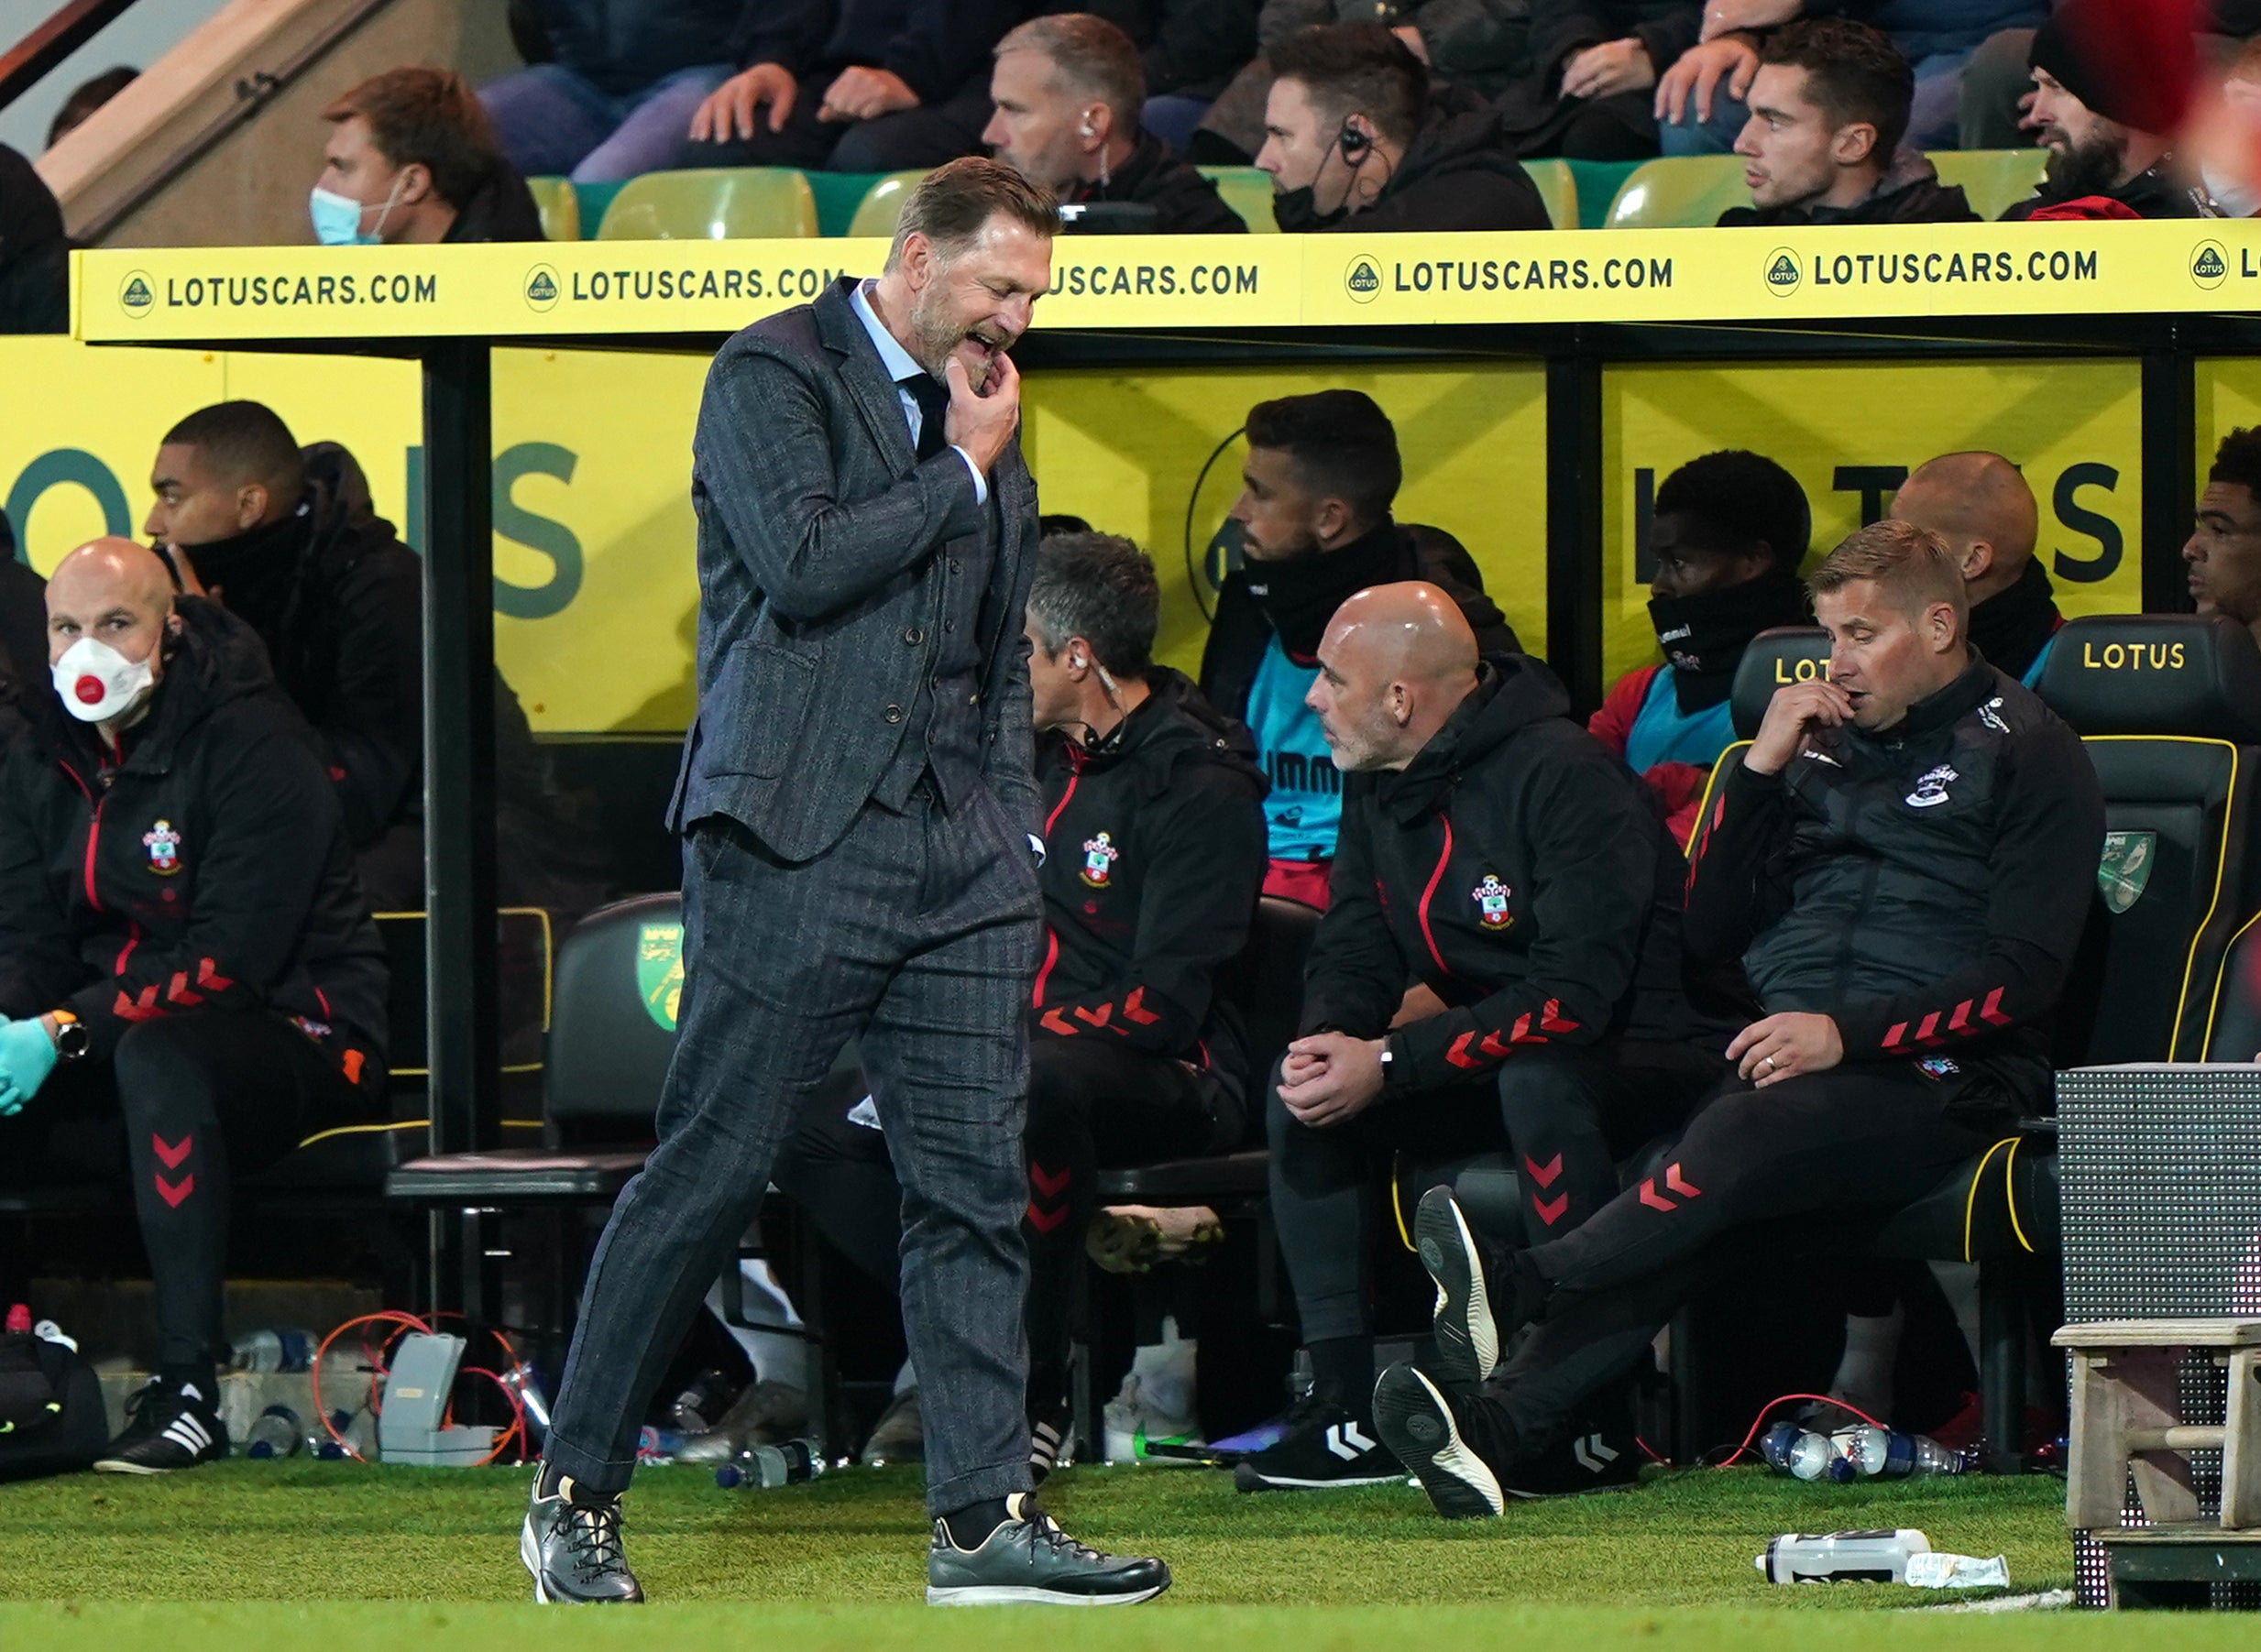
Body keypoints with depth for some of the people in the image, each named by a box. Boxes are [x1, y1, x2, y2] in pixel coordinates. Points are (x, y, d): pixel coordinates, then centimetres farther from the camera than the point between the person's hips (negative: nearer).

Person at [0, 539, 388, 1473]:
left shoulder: (251, 745, -14)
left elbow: (232, 954, -21)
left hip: (298, 1038, -7)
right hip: (121, 1043, 7)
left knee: (159, 1057, -39)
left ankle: (190, 1388, -38)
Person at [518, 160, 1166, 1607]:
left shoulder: (978, 421, 19)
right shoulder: (773, 376, -2)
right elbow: (804, 563, -17)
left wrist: (1015, 835, 16)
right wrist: (963, 473, -7)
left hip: (956, 859, 7)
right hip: (795, 845, -6)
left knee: (977, 1182, 0)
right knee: (710, 1173, -4)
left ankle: (987, 1515, 1)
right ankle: (574, 1498, 6)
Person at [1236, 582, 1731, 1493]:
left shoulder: (1565, 776, -22)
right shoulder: (1378, 787, 5)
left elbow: (1578, 993, -29)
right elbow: (1352, 950, 7)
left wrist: (1389, 1066, -30)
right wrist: (1328, 1040, -18)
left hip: (1643, 1059, -8)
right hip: (1497, 1061, 8)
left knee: (1538, 1081, -39)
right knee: (1299, 1088, -9)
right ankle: (1345, 1408, -12)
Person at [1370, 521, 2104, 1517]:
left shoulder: (2022, 753, 4)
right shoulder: (1821, 742, 23)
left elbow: (2024, 975, -6)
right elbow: (1710, 934, 20)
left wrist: (1846, 1033, -17)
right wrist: (1762, 769, 8)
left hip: (1933, 1081, -4)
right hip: (1789, 1055, 4)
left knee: (1751, 1132, -37)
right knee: (1683, 1221, -27)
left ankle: (1515, 1292, -49)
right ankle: (1500, 1422, -49)